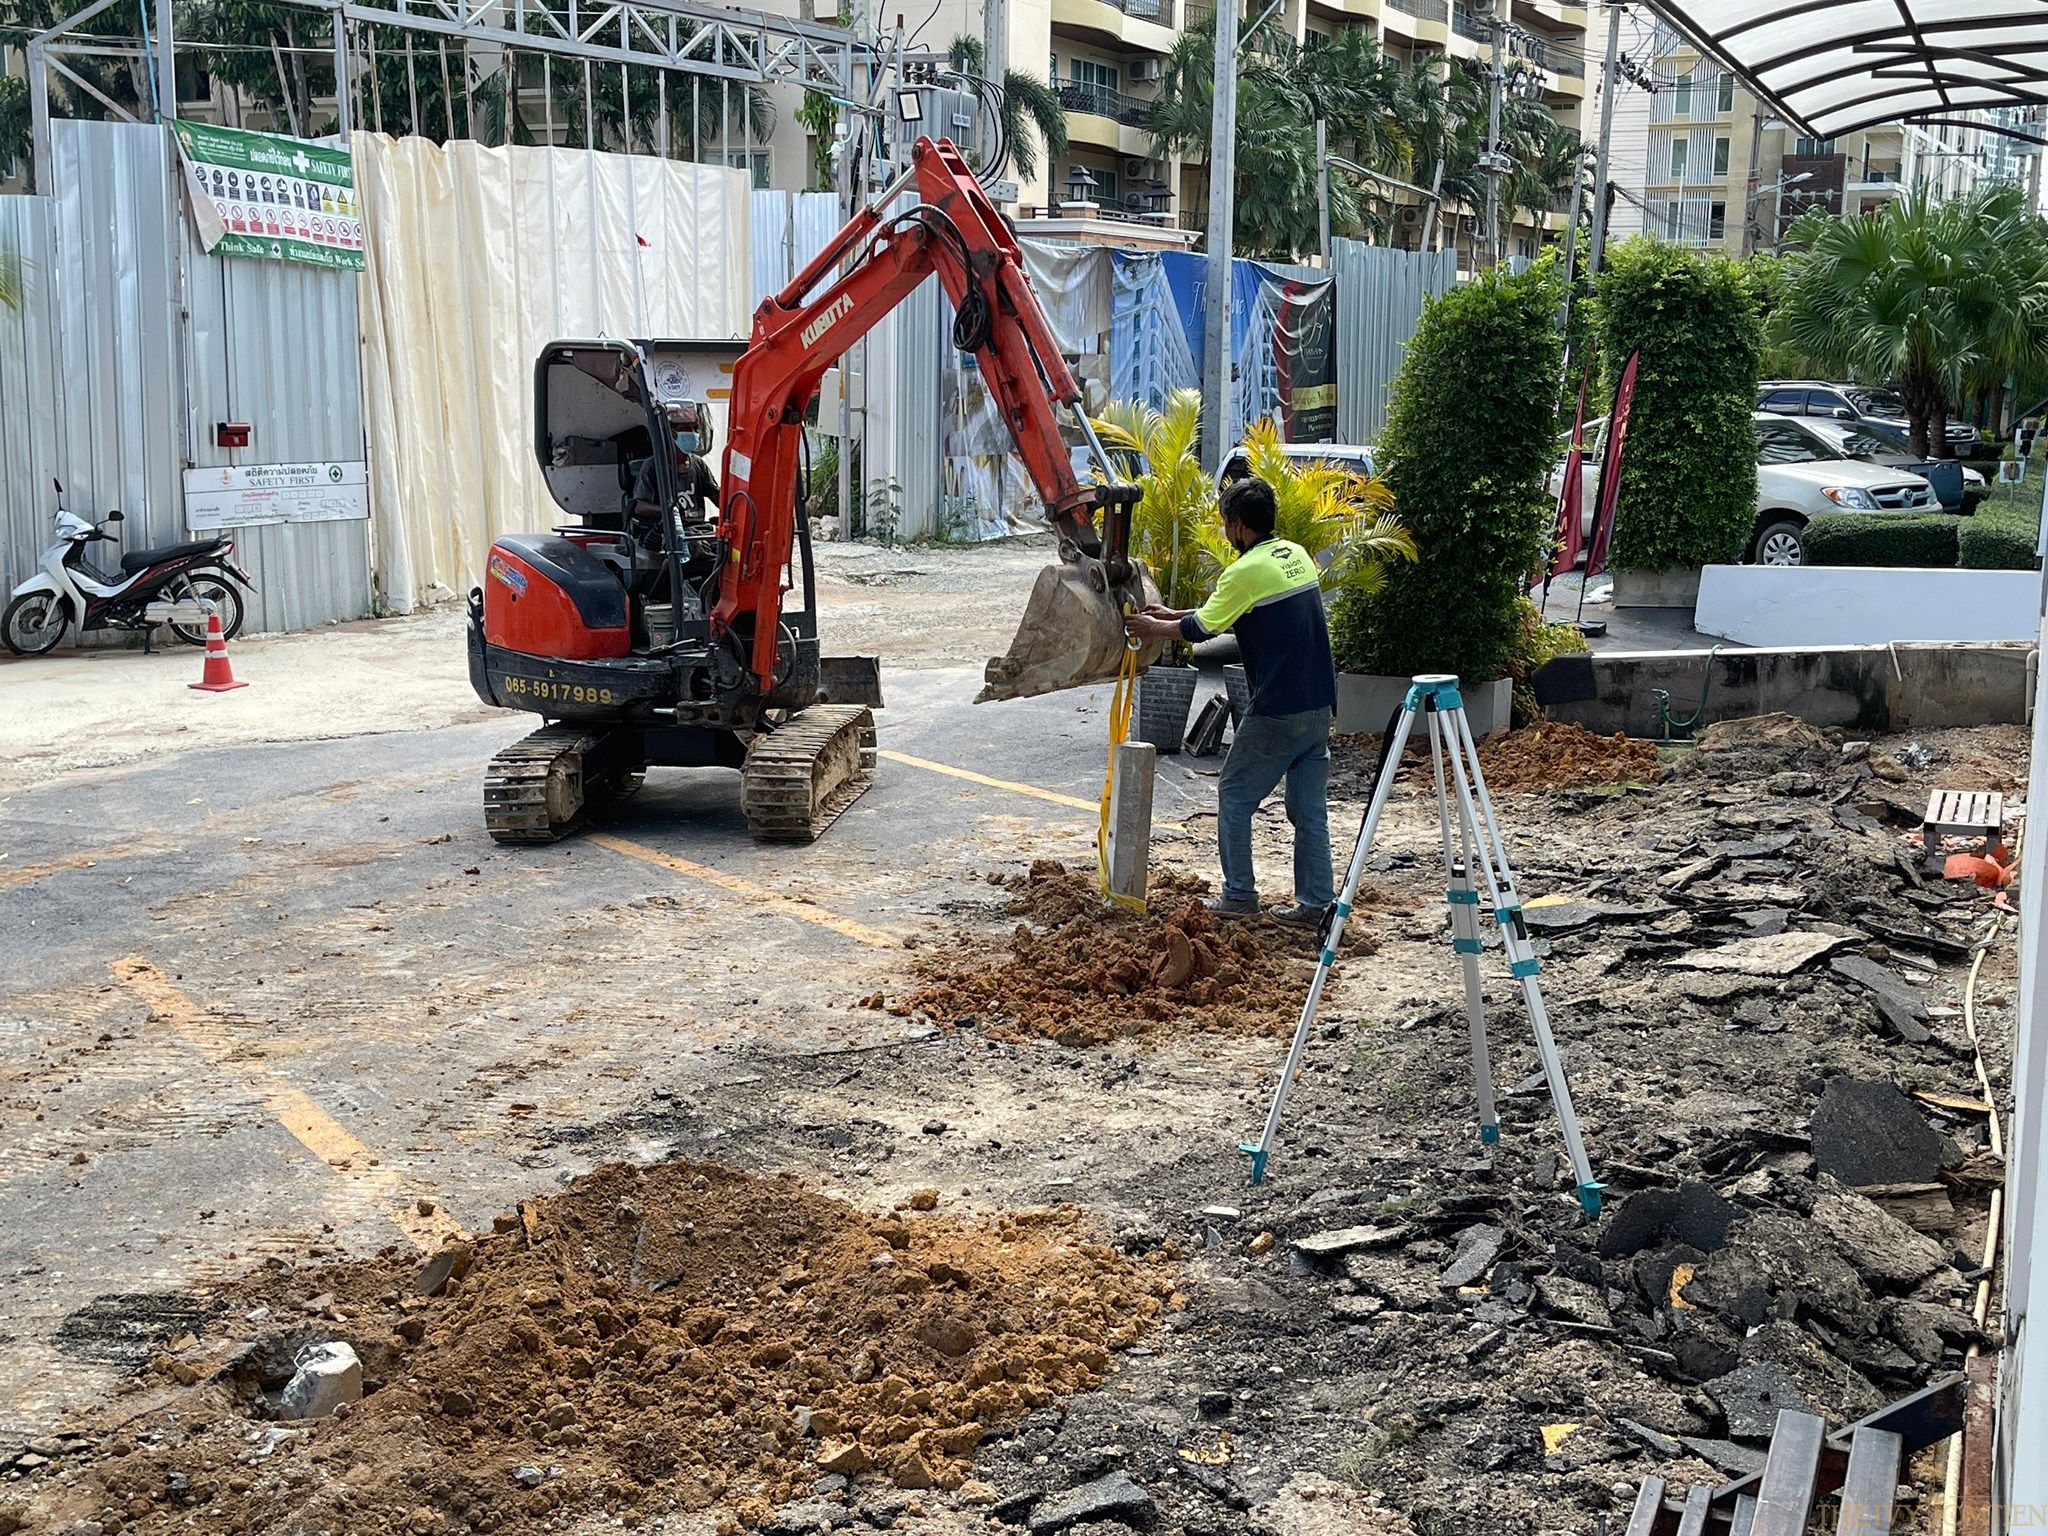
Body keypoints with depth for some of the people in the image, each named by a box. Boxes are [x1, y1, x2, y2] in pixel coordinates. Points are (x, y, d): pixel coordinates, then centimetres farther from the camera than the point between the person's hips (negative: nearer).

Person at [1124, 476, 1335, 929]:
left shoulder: (1246, 571, -14)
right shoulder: (1296, 556, 12)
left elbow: (1202, 628, -5)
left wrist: (1154, 628, 12)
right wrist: (1175, 615, 23)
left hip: (1277, 711, -8)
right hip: (1320, 705, 8)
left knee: (1234, 795, 8)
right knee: (1310, 807, 10)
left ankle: (1239, 895, 12)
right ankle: (1316, 904, 11)